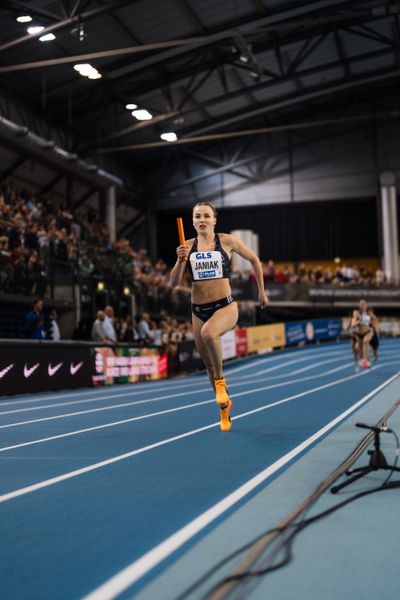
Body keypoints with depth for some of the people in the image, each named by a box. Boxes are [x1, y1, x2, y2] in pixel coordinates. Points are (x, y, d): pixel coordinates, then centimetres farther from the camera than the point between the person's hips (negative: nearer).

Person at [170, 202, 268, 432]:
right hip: (198, 310, 4)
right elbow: (174, 282, 0)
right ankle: (224, 407, 32)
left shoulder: (227, 241, -3)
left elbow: (254, 259, 10)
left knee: (208, 332, -38)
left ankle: (220, 378, -12)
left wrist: (262, 291, 12)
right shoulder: (187, 247, 3)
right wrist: (180, 260, -17)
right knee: (209, 365, 10)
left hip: (225, 306, -4)